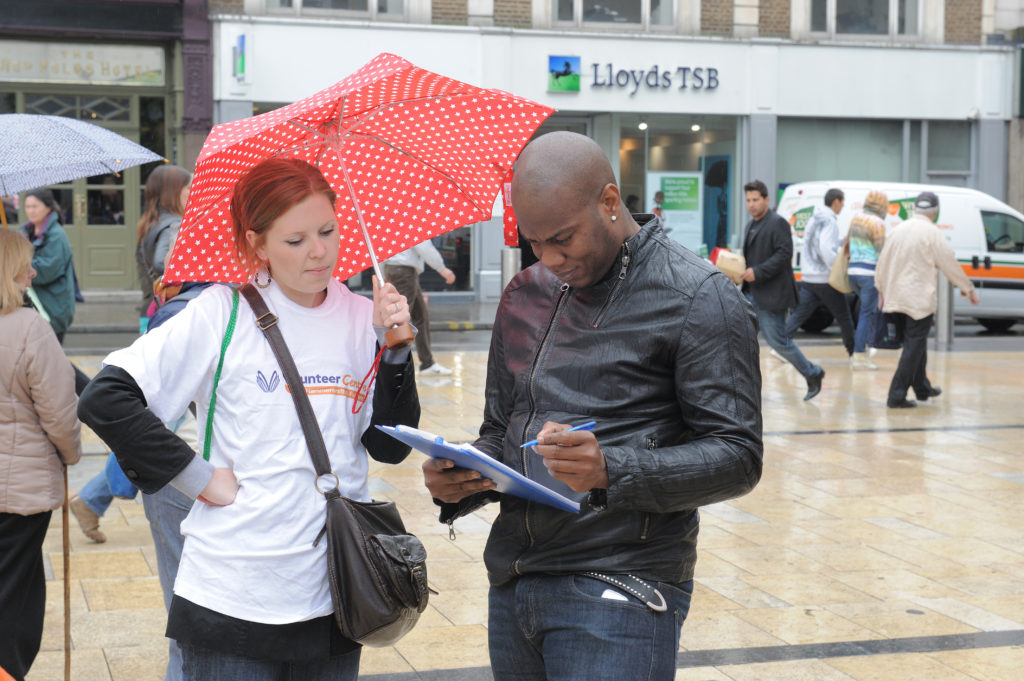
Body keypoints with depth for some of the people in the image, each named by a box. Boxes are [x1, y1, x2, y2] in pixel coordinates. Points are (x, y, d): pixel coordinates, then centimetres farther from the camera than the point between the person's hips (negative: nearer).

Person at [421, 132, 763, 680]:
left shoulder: (698, 299, -6)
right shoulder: (524, 296, 13)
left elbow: (737, 456, -11)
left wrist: (612, 471, -25)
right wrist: (460, 482, -3)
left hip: (617, 592, -6)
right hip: (512, 586, 6)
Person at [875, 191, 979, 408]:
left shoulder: (899, 230, 8)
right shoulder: (932, 233, -11)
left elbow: (883, 262, 13)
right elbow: (950, 264, -5)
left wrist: (881, 290, 25)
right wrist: (968, 288, 8)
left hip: (896, 298, 7)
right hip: (919, 299, -7)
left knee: (915, 343, 20)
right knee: (914, 347, -4)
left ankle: (922, 388, 33)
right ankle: (897, 396, -8)